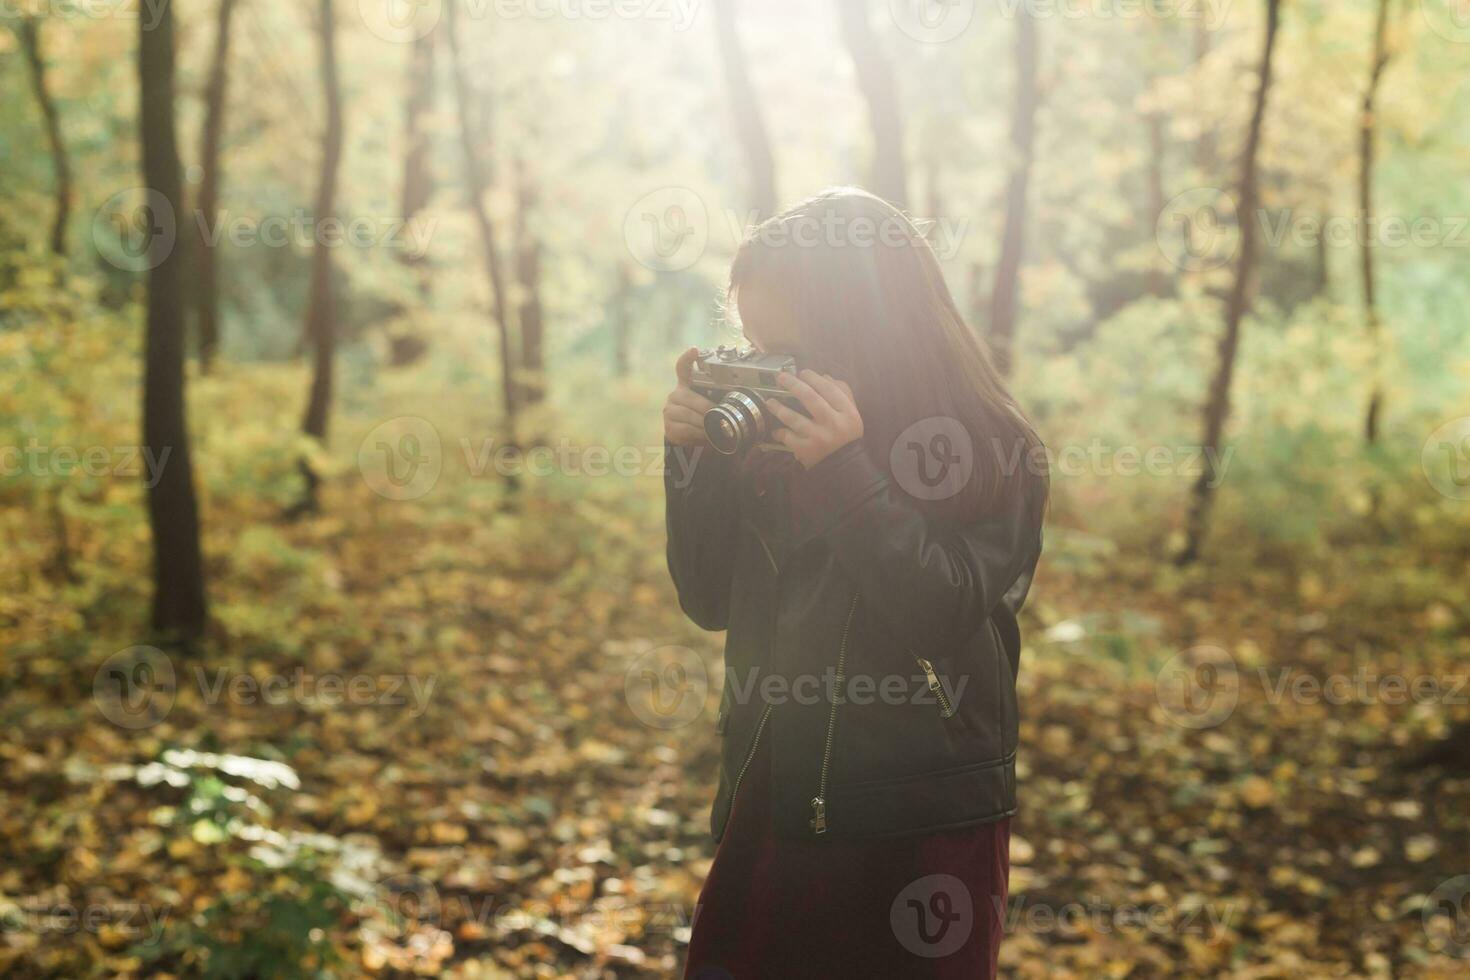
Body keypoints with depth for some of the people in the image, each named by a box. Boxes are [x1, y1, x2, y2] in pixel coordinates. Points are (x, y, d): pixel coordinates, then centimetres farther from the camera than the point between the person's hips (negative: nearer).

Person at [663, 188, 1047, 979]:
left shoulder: (994, 458, -10)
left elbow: (944, 618, -19)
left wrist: (845, 470, -27)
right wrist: (695, 457, -8)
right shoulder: (768, 446, 1)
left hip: (922, 837, -4)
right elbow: (711, 601, 6)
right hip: (770, 817, 4)